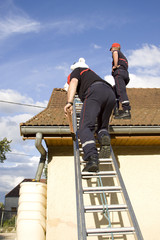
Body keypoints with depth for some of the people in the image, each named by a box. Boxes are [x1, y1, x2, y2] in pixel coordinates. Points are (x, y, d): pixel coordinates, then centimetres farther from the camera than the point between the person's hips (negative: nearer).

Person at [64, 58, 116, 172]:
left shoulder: (76, 71, 27)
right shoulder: (92, 73, 45)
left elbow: (73, 83, 5)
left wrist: (70, 102, -10)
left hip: (95, 92, -6)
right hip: (111, 94, 7)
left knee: (85, 127, -17)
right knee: (102, 127, 16)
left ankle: (92, 158, -41)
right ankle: (104, 137, -20)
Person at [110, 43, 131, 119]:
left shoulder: (116, 51, 14)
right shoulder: (123, 56, 38)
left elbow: (115, 53, -12)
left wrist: (115, 66, -12)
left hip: (119, 73, -9)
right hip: (126, 75, 9)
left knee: (121, 92, -20)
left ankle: (127, 112, -32)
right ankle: (116, 110, 4)